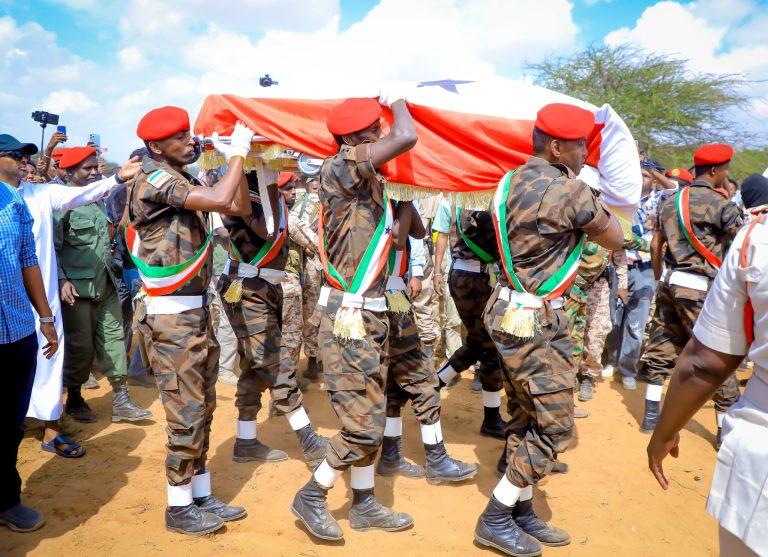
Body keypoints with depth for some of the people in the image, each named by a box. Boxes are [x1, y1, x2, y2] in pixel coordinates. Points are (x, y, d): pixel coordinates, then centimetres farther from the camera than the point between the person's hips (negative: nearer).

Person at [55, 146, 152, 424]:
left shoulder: (99, 201, 15)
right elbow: (52, 247, -15)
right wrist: (62, 280, -24)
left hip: (105, 285, 7)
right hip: (77, 288, -7)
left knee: (113, 338, 5)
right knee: (80, 346, 3)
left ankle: (121, 401, 10)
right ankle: (74, 399, 23)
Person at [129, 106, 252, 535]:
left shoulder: (186, 182, 13)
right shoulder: (154, 180, -14)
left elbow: (240, 208, 12)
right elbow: (219, 199, -27)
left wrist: (236, 159, 4)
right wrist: (239, 152, -14)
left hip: (197, 310, 9)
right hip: (171, 317, -9)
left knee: (202, 410, 14)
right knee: (186, 414, -1)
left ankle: (201, 496, 26)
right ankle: (180, 509, 14)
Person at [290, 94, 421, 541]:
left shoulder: (376, 182, 12)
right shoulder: (339, 169, -14)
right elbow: (408, 139, -22)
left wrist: (403, 218, 7)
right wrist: (397, 99, -4)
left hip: (374, 312, 9)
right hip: (348, 315, -9)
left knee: (372, 416, 15)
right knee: (362, 424, -5)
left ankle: (365, 505, 30)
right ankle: (312, 496, 17)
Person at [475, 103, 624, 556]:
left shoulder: (514, 181, 8)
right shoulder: (569, 190, -17)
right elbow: (615, 240, -4)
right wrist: (597, 202, 13)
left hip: (513, 311, 9)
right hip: (538, 321, -9)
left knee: (525, 418, 16)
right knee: (554, 426, 2)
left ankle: (522, 513, 27)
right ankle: (495, 520, 11)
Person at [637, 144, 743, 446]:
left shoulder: (669, 202, 10)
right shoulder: (720, 203, -9)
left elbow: (656, 246, 14)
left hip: (670, 284, 7)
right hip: (701, 289, -7)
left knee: (661, 348, 13)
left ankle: (651, 415, 21)